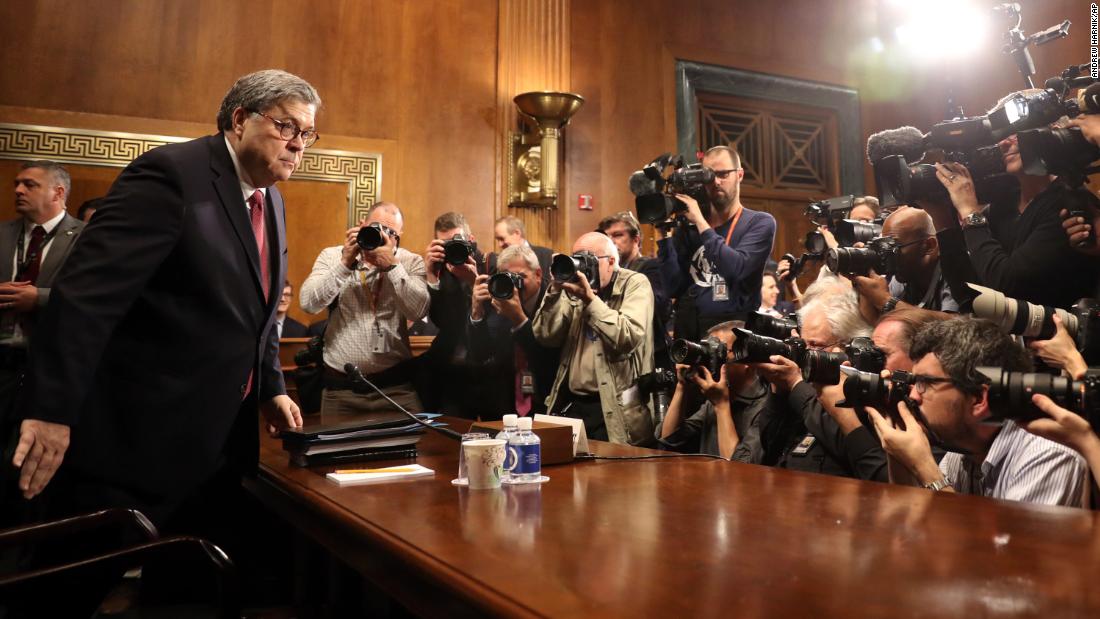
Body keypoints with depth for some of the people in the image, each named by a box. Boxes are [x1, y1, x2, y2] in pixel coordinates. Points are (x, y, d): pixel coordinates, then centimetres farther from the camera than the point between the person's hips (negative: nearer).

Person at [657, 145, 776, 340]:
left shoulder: (760, 222, 3)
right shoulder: (687, 226, 9)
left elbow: (737, 268, -15)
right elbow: (673, 288, 2)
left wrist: (700, 222, -12)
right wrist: (664, 234, -4)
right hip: (687, 329, 2)